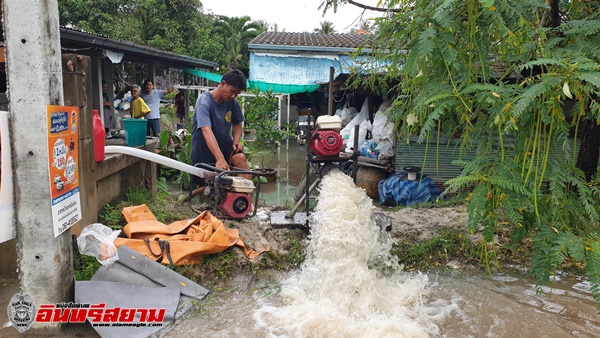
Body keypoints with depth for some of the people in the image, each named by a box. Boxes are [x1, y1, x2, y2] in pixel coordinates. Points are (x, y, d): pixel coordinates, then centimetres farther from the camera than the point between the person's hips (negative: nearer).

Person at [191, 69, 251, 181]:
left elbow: (237, 124, 13)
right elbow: (206, 130, -36)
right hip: (204, 150, -2)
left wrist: (236, 141, -10)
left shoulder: (232, 102, -4)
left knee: (241, 158, -22)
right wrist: (220, 159, -48)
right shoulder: (204, 101, -21)